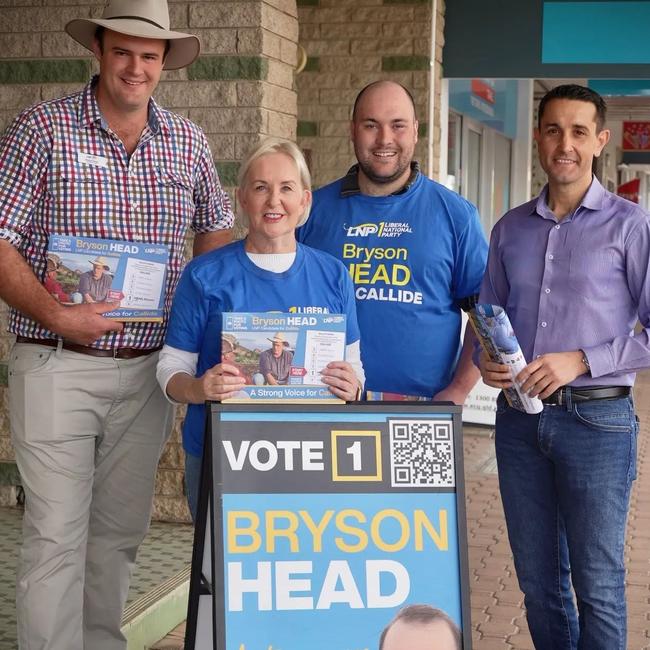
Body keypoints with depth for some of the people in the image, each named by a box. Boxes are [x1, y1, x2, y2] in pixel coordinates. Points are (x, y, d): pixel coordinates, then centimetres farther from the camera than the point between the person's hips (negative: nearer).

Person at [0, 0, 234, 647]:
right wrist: (54, 314, -23)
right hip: (58, 367, -4)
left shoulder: (187, 141, 8)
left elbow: (216, 227, 22)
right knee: (55, 535, -5)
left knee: (120, 531, 14)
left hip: (148, 369, 5)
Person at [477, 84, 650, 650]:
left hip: (596, 418, -4)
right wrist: (485, 360, -2)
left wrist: (581, 360, -16)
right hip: (520, 417, 5)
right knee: (537, 577, 13)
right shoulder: (511, 229, 11)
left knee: (598, 582, 2)